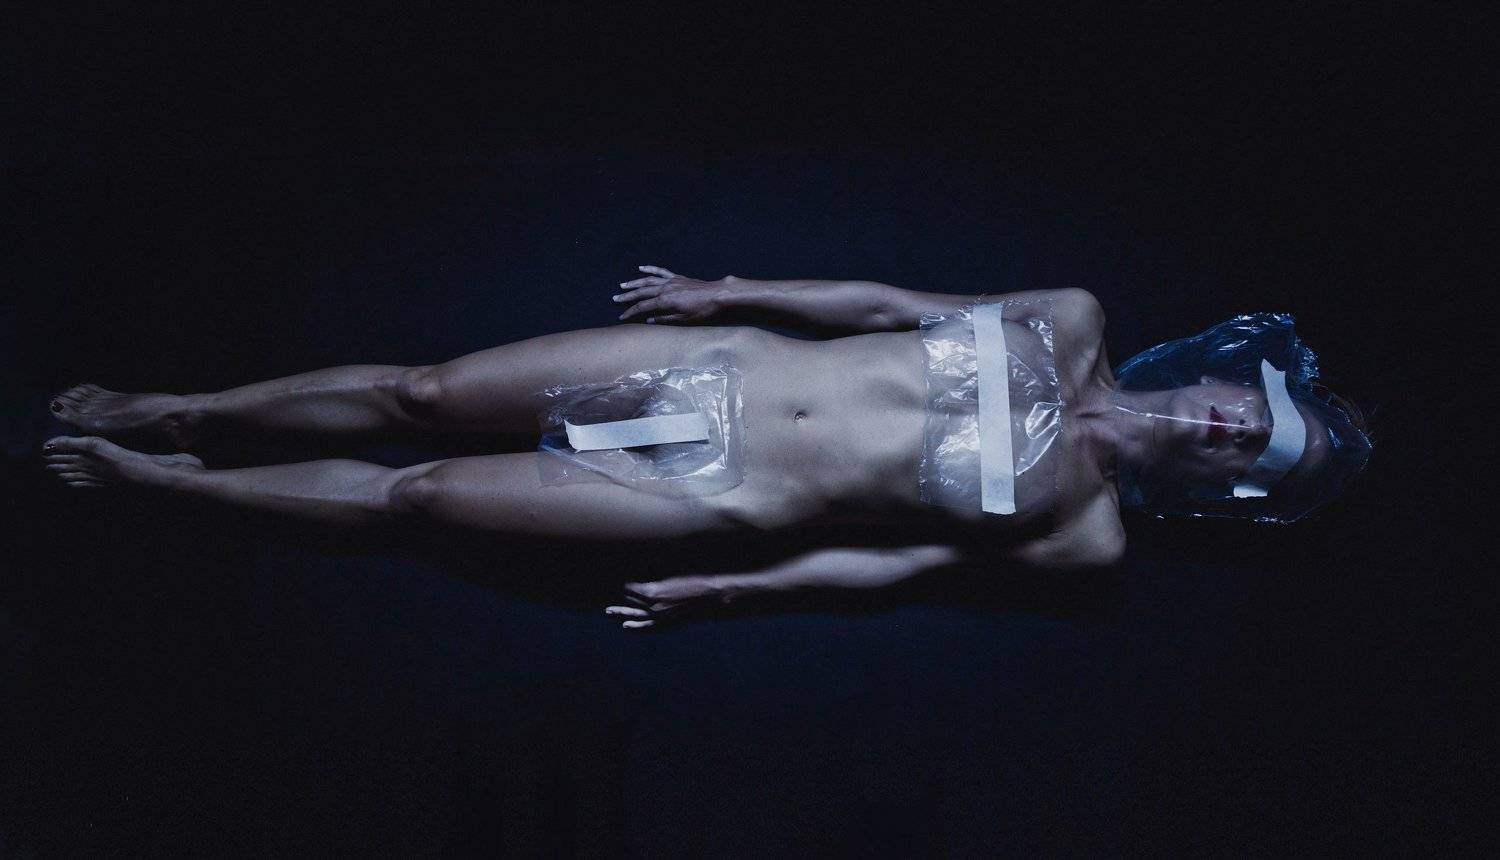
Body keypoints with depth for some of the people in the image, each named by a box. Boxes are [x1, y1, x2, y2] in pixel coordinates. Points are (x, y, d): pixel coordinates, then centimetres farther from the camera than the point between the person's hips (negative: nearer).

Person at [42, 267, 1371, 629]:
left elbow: (897, 562, -6)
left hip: (735, 501, -3)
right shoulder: (1074, 329, 5)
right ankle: (172, 415, 22)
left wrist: (727, 591, -8)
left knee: (416, 491, -3)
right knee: (420, 390, 1)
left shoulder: (1088, 534, -4)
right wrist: (729, 291, 5)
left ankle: (162, 474, 17)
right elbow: (887, 304, 9)